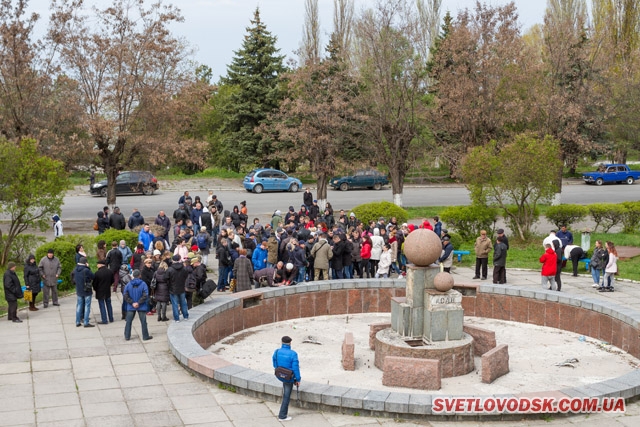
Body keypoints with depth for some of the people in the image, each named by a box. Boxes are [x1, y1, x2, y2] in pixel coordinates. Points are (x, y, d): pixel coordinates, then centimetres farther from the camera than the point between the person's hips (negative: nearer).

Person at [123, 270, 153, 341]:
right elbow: (145, 295, -17)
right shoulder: (143, 284, -11)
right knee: (143, 322, 6)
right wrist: (138, 303, -12)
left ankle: (127, 336, 15)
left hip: (131, 307, 2)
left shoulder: (128, 284, -4)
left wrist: (132, 303, -7)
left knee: (128, 321, 12)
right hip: (141, 307, -2)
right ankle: (145, 336, 11)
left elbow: (125, 295, -7)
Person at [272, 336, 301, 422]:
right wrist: (298, 380, -8)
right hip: (289, 378, -5)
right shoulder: (293, 354, -26)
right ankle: (282, 416, 19)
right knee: (286, 396, 10)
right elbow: (295, 368, -21)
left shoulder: (276, 352, -11)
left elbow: (275, 365, 3)